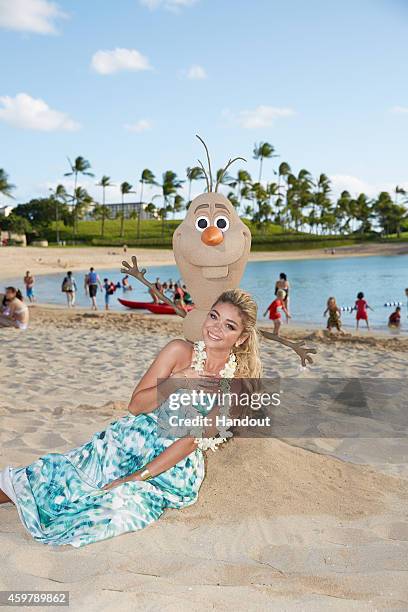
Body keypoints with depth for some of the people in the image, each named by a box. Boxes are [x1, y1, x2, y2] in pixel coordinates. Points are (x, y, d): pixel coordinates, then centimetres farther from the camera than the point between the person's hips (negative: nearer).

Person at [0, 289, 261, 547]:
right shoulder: (180, 351, -2)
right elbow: (136, 405, -3)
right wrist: (178, 382, -17)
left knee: (123, 504, -27)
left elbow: (193, 438, -13)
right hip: (130, 441, 2)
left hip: (175, 467, -2)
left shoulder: (237, 382, -6)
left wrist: (135, 477, -17)